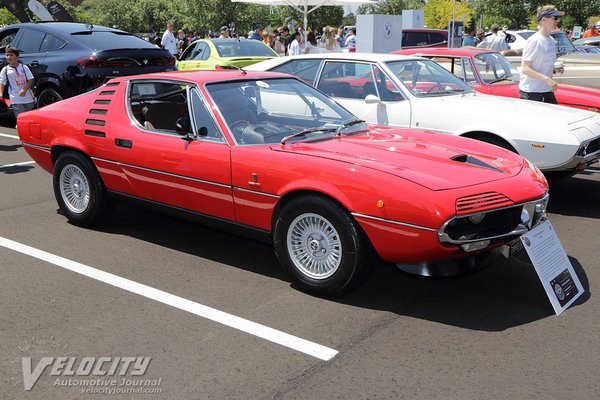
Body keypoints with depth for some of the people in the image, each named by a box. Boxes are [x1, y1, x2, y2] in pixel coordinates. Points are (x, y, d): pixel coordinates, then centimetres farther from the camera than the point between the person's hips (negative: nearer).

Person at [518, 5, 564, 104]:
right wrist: (547, 79, -27)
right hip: (531, 92, -8)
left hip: (547, 90, 8)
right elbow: (525, 69, -20)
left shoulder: (551, 40, 10)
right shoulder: (534, 41, -15)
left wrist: (555, 69, 3)